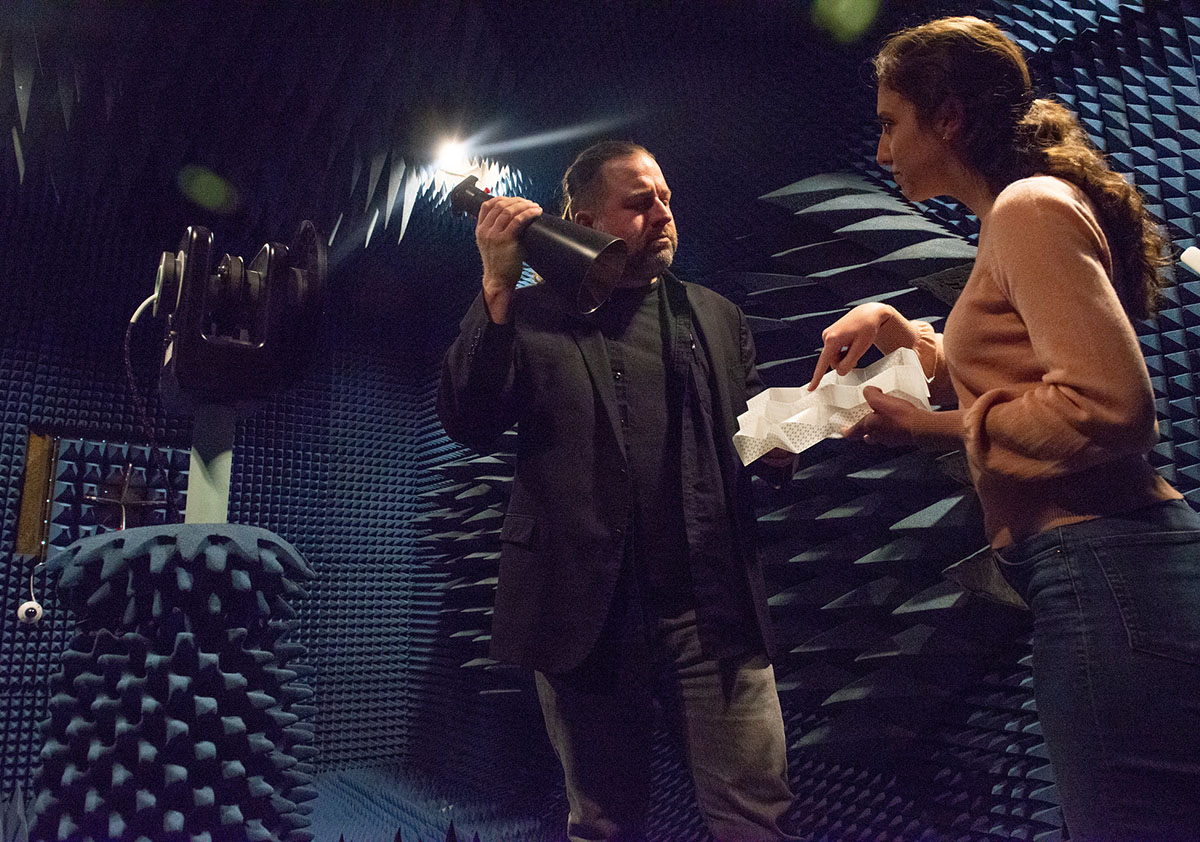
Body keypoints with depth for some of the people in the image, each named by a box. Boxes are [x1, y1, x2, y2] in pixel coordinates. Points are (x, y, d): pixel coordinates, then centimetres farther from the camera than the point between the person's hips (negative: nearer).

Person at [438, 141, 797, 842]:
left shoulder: (717, 317, 15)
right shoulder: (529, 316, 4)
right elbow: (469, 425, -8)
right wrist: (498, 287, -15)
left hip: (715, 611, 3)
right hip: (590, 616, -2)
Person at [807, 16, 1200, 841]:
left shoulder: (1031, 207, -10)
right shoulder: (1020, 216, 19)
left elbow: (1110, 406, -20)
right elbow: (1010, 376, 24)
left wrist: (932, 428, -13)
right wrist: (901, 332, 14)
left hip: (1099, 570, -10)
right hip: (1104, 565, 10)